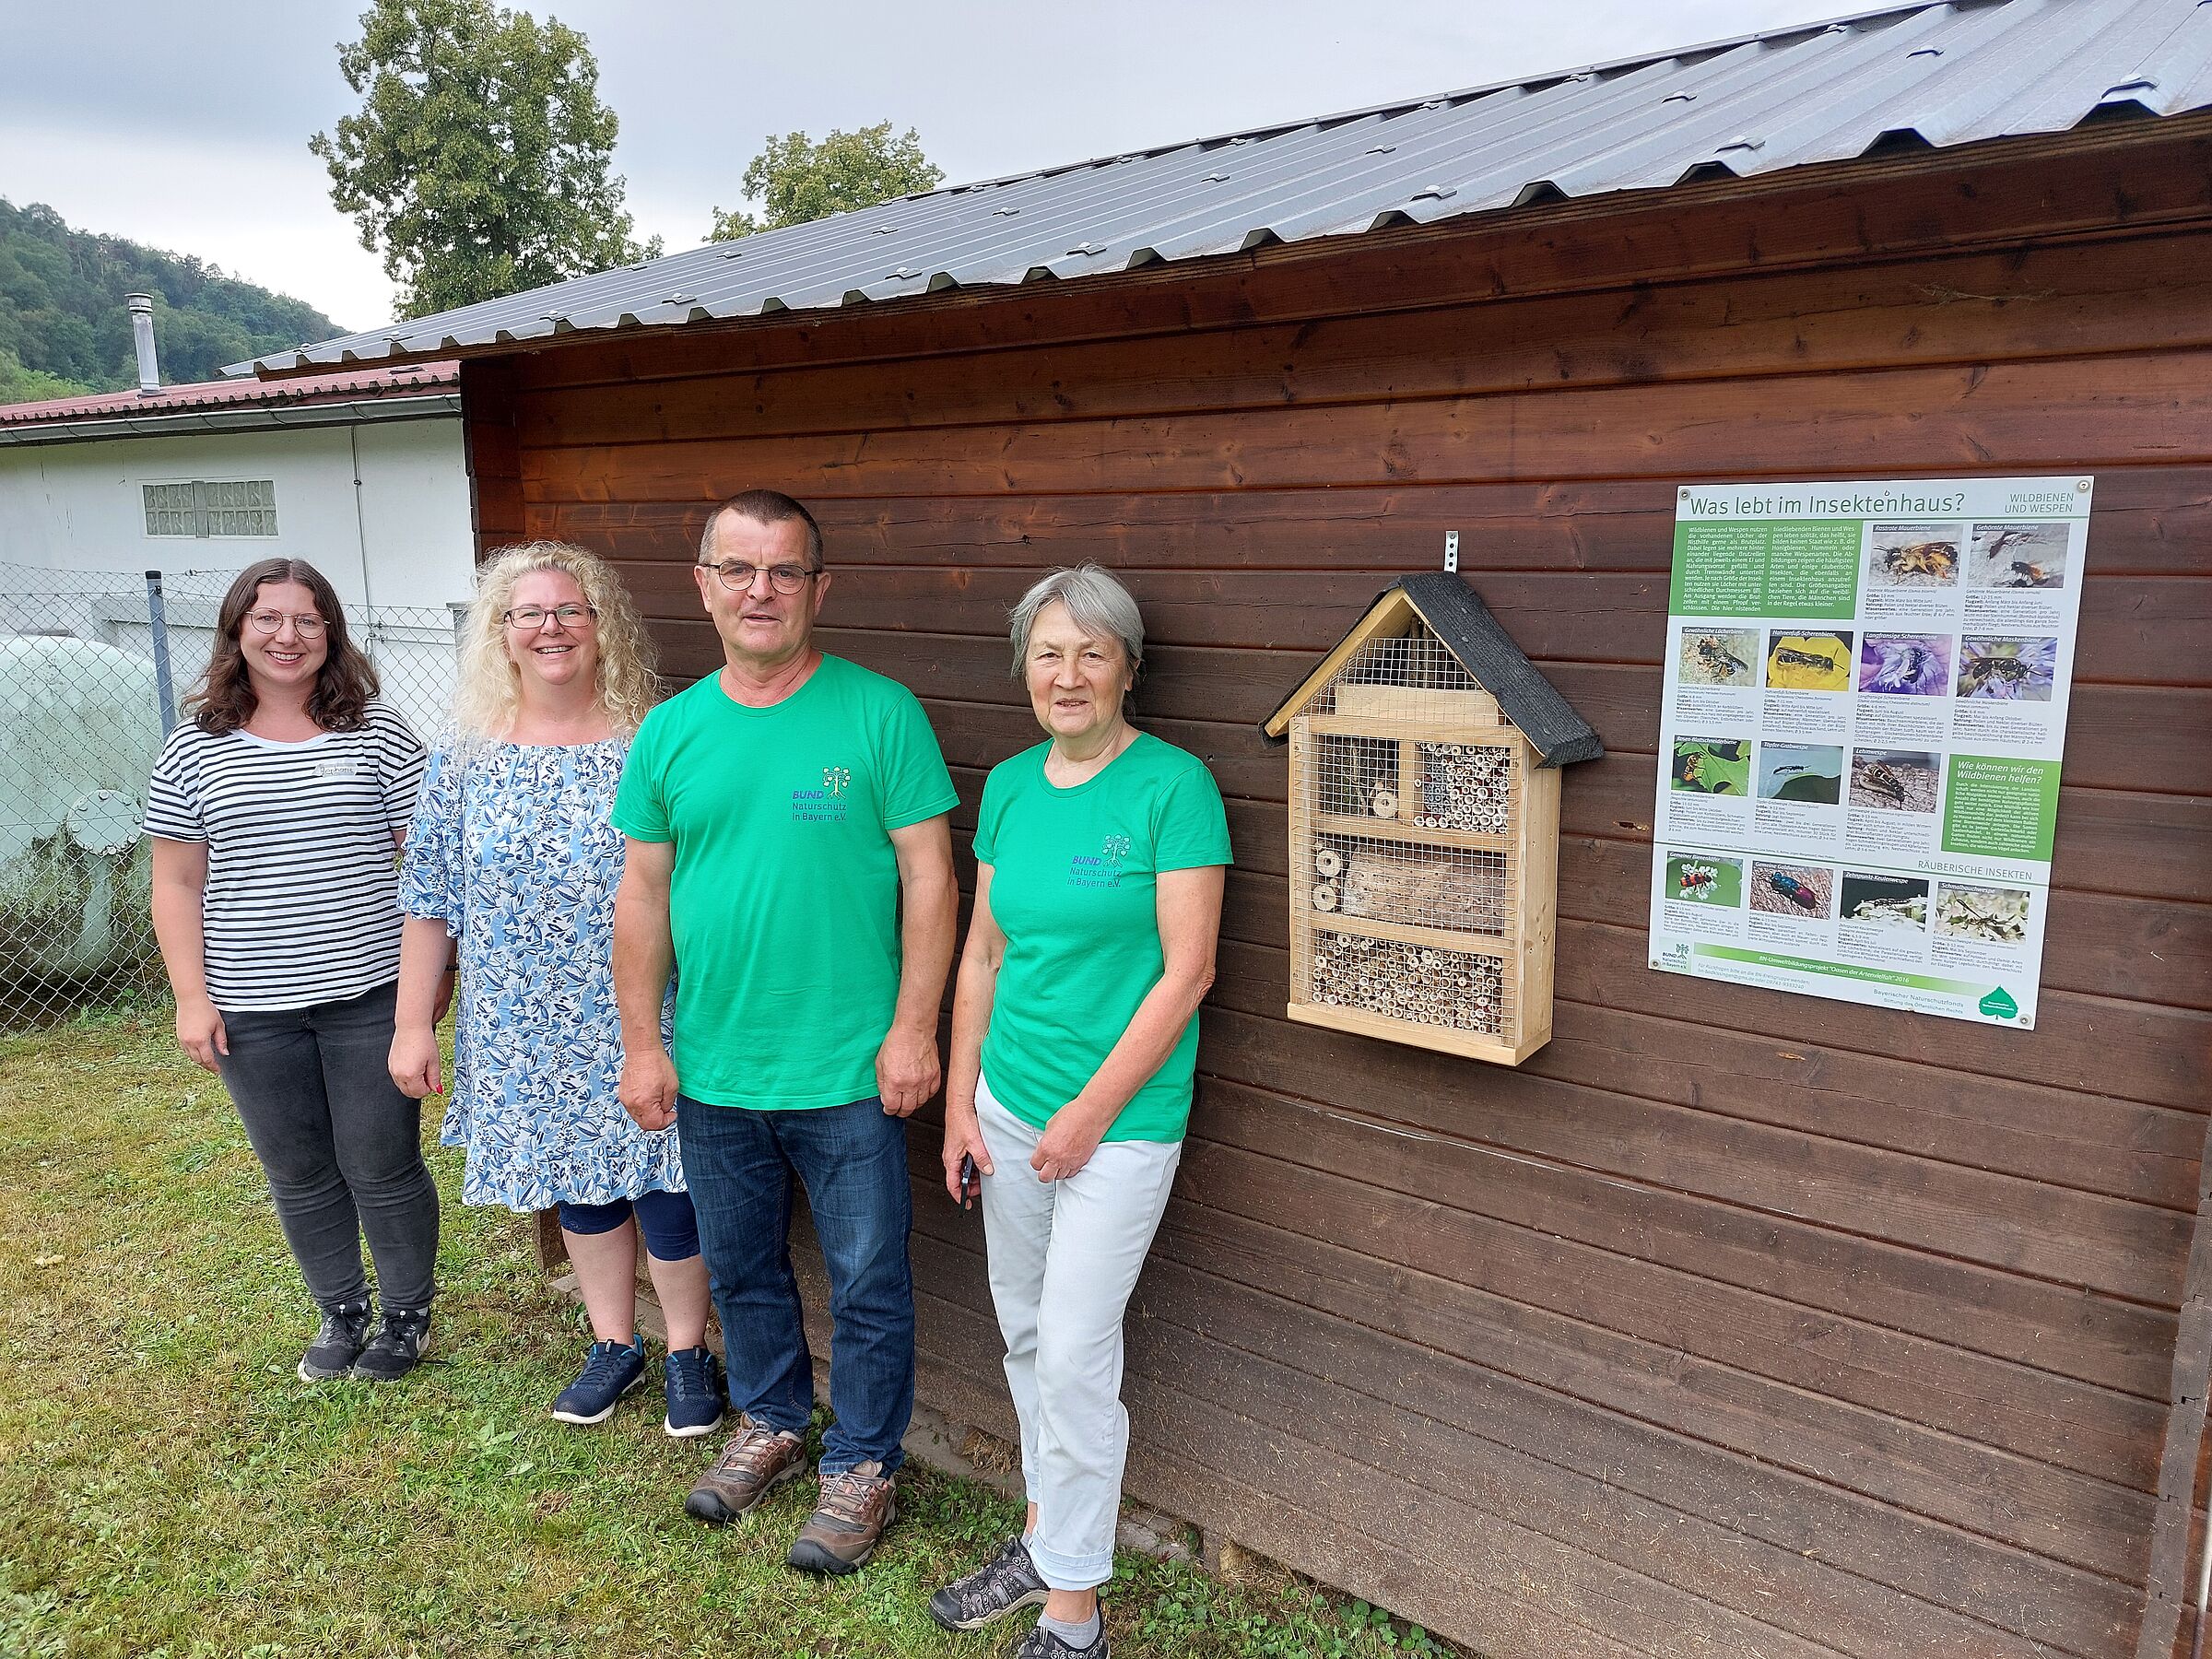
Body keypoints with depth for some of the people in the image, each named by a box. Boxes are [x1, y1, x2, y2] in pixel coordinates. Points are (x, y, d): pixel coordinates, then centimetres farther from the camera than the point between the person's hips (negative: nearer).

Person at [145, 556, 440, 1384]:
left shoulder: (376, 733, -1)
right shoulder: (194, 749, 5)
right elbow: (177, 884, 6)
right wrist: (191, 997, -1)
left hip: (369, 995, -2)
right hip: (251, 1011, 3)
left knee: (382, 1167, 5)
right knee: (299, 1176, 14)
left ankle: (409, 1312, 25)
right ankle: (341, 1313, 33)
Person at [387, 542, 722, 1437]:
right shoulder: (466, 758, 0)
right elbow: (430, 902, 4)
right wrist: (413, 1024, 2)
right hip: (528, 1036, 3)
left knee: (664, 1188, 5)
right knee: (577, 1184, 16)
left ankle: (686, 1351, 27)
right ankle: (614, 1343, 36)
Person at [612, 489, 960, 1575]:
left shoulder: (879, 713, -9)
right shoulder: (671, 731, 2)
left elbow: (928, 876, -10)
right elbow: (643, 895, 6)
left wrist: (913, 1029, -13)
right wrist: (643, 1045, 3)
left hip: (849, 1071, -4)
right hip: (712, 1070, 4)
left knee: (868, 1281, 9)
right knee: (741, 1268, 21)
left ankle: (863, 1464, 30)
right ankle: (770, 1424, 44)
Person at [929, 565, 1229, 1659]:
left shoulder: (1173, 786, -13)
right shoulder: (1010, 785, 5)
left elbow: (1187, 970, -15)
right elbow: (984, 953, 9)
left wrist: (1090, 1111, -14)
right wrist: (961, 1103, 6)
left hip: (1120, 1118, -6)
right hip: (1009, 1105, 6)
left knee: (1073, 1359, 1)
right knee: (1024, 1334, 18)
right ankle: (1044, 1539, 39)